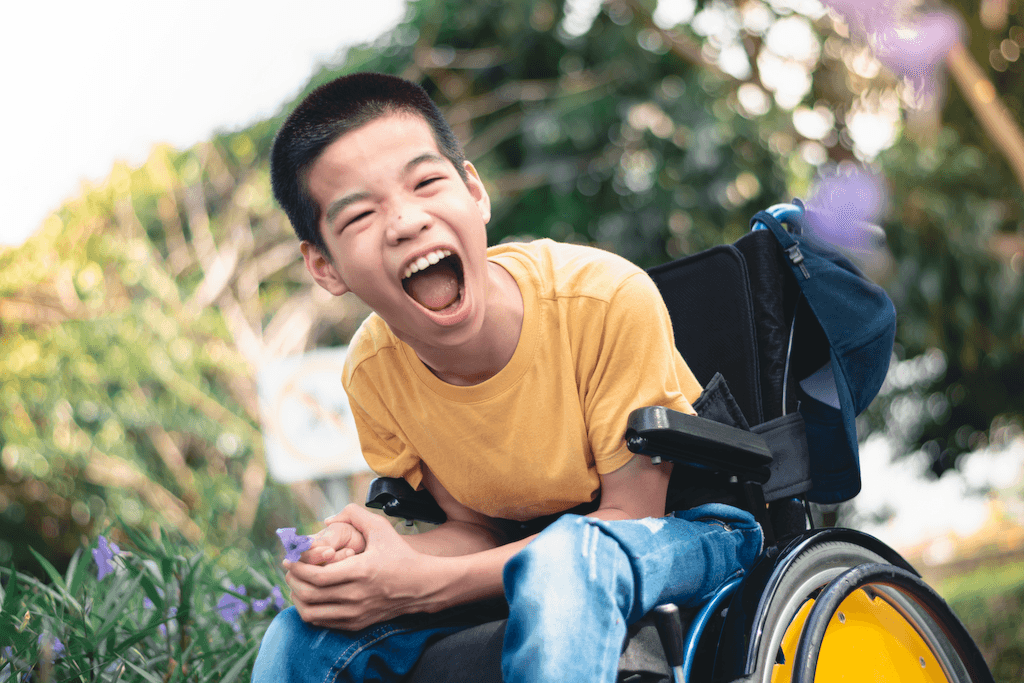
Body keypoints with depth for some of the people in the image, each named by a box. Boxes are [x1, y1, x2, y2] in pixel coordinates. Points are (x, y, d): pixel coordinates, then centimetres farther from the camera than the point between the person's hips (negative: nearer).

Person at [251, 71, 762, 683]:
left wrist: (427, 585, -32)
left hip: (690, 530, -4)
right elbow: (475, 527, -3)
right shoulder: (372, 373, -13)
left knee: (566, 558, -38)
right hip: (524, 563, 4)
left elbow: (629, 514, -21)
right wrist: (376, 559, -28)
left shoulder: (610, 300, -28)